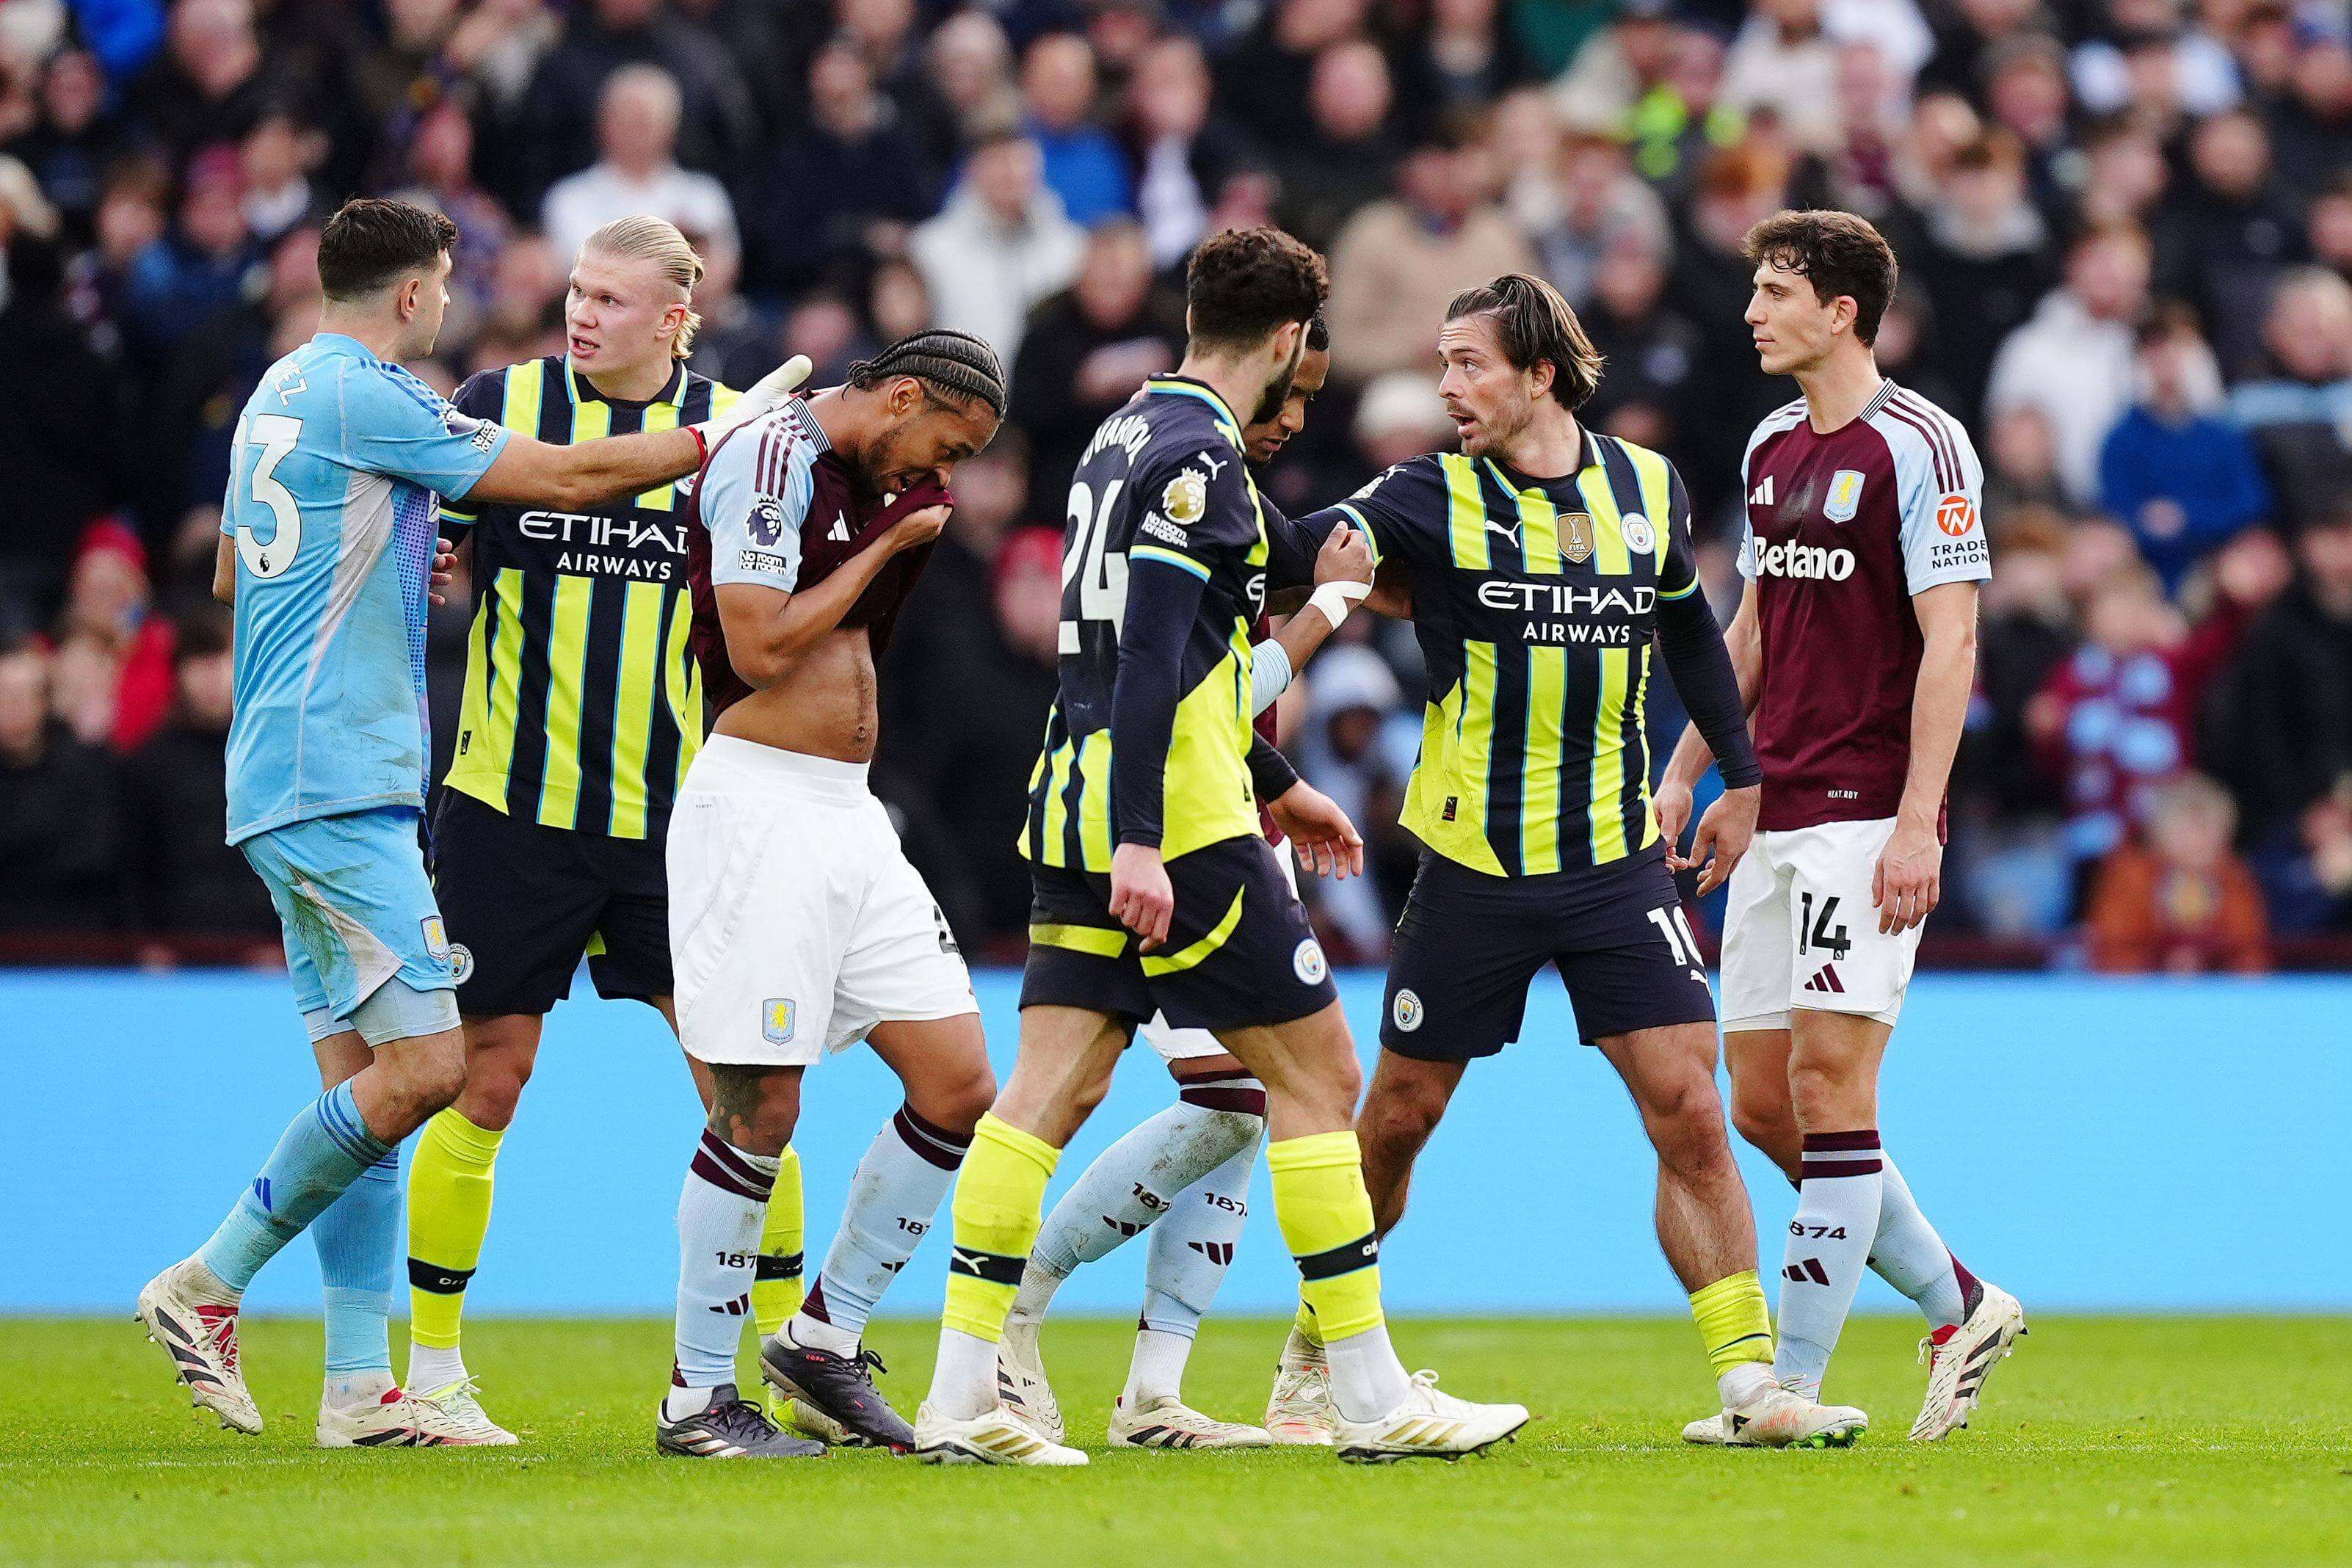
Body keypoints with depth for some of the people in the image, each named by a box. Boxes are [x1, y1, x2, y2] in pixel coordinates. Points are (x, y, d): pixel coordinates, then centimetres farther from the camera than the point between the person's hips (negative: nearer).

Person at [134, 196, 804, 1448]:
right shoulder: (366, 398, -11)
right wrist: (719, 435, 0)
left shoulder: (279, 394, 17)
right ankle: (207, 1286, -7)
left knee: (363, 1075, 7)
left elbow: (230, 576, 29)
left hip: (293, 782, 10)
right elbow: (565, 479, -11)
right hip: (338, 783, -10)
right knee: (423, 1063, -13)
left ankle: (359, 1388, 3)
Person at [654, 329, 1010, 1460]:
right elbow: (759, 652, -17)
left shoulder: (866, 483, 17)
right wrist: (888, 542, -9)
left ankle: (825, 1337, 17)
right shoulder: (774, 458, -11)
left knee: (960, 1088, 4)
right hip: (759, 805, -9)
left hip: (849, 816, 9)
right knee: (759, 1108, -8)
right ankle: (698, 1399, 2)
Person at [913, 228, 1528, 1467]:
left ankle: (960, 1397, -2)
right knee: (1316, 1076, -1)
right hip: (1181, 825, -9)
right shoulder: (1197, 456, -12)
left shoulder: (1128, 436, 18)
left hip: (1080, 809, 9)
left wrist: (1271, 786, 34)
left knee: (1048, 1088, 4)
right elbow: (1151, 657, -20)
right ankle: (1374, 1399, 2)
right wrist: (1138, 845, -25)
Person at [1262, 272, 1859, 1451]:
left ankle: (1749, 1381, -5)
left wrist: (1744, 778, 22)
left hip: (1616, 861, 2)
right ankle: (1313, 1365, 23)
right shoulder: (1432, 497, -5)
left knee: (1687, 1111, -8)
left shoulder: (1646, 488, 5)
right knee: (1397, 1120, 6)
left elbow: (1687, 626, 21)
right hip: (1471, 865, -2)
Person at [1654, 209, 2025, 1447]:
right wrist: (1686, 771, 19)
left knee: (1829, 1078, -11)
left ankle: (1797, 1381, -8)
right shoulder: (1771, 448, 15)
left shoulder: (1917, 446, -10)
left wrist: (1917, 822, -19)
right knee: (1762, 1101, 5)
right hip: (1780, 817, 8)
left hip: (1870, 815, -8)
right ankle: (1960, 1308, 18)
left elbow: (1950, 644, -14)